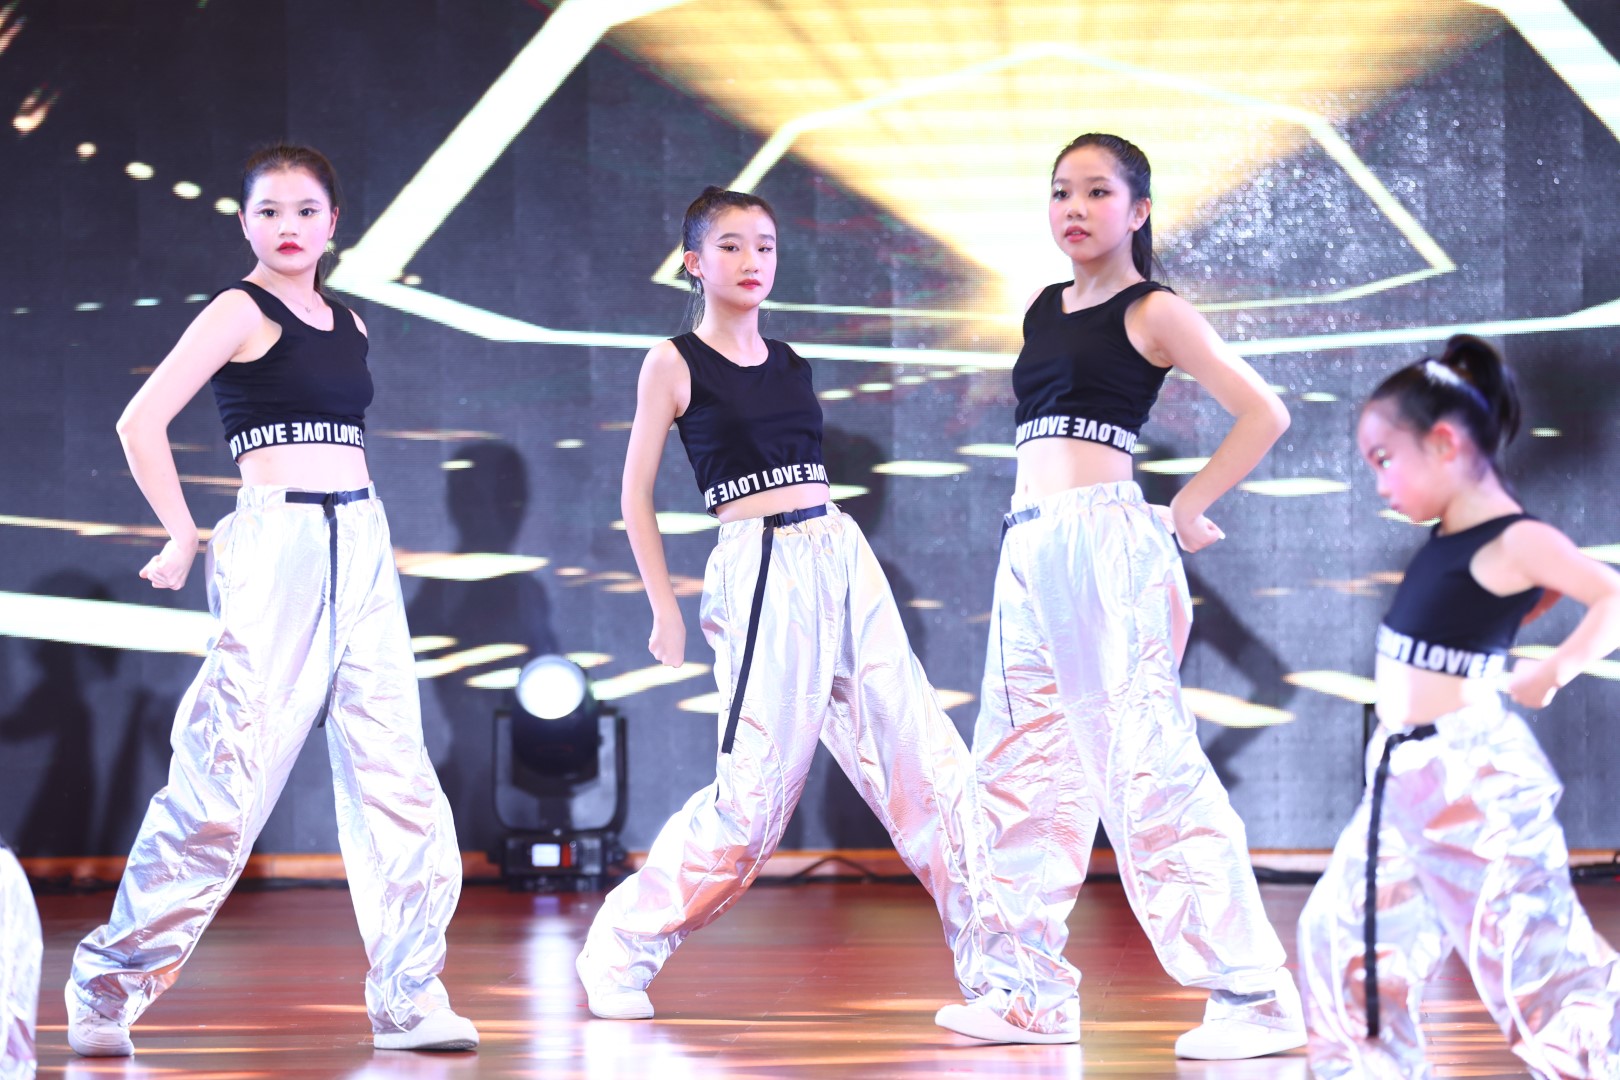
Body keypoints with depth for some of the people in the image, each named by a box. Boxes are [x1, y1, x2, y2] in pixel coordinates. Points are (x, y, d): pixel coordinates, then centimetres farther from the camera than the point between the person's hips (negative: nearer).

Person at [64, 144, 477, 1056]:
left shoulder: (348, 325, 16)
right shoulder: (241, 312, -4)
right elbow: (142, 422, -11)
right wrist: (183, 537, -6)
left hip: (363, 545, 7)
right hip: (275, 544, -7)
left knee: (396, 773, 1)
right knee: (229, 771, -8)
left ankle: (409, 996, 4)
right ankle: (108, 989, 2)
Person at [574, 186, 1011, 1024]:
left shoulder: (791, 365, 15)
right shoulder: (674, 364, -1)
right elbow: (636, 495, 1)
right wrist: (663, 606, -2)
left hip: (844, 558, 6)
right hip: (758, 570, -6)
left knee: (929, 762, -1)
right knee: (755, 790, -9)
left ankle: (990, 963, 3)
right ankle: (620, 950, 7)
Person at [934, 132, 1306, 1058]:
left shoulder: (1153, 313, -2)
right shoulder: (1045, 310, 17)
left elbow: (1263, 415, -6)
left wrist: (1185, 513, -5)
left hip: (1103, 537, -8)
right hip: (1028, 545, 8)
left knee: (1147, 763, -13)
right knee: (1024, 766, 8)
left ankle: (1256, 994, -13)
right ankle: (1035, 989, 15)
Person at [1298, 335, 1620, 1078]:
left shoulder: (1513, 542, -15)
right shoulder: (1448, 540, 10)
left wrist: (1551, 673, -17)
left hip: (1468, 777, -10)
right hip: (1402, 775, 10)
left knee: (1523, 943, -11)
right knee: (1342, 927, 16)